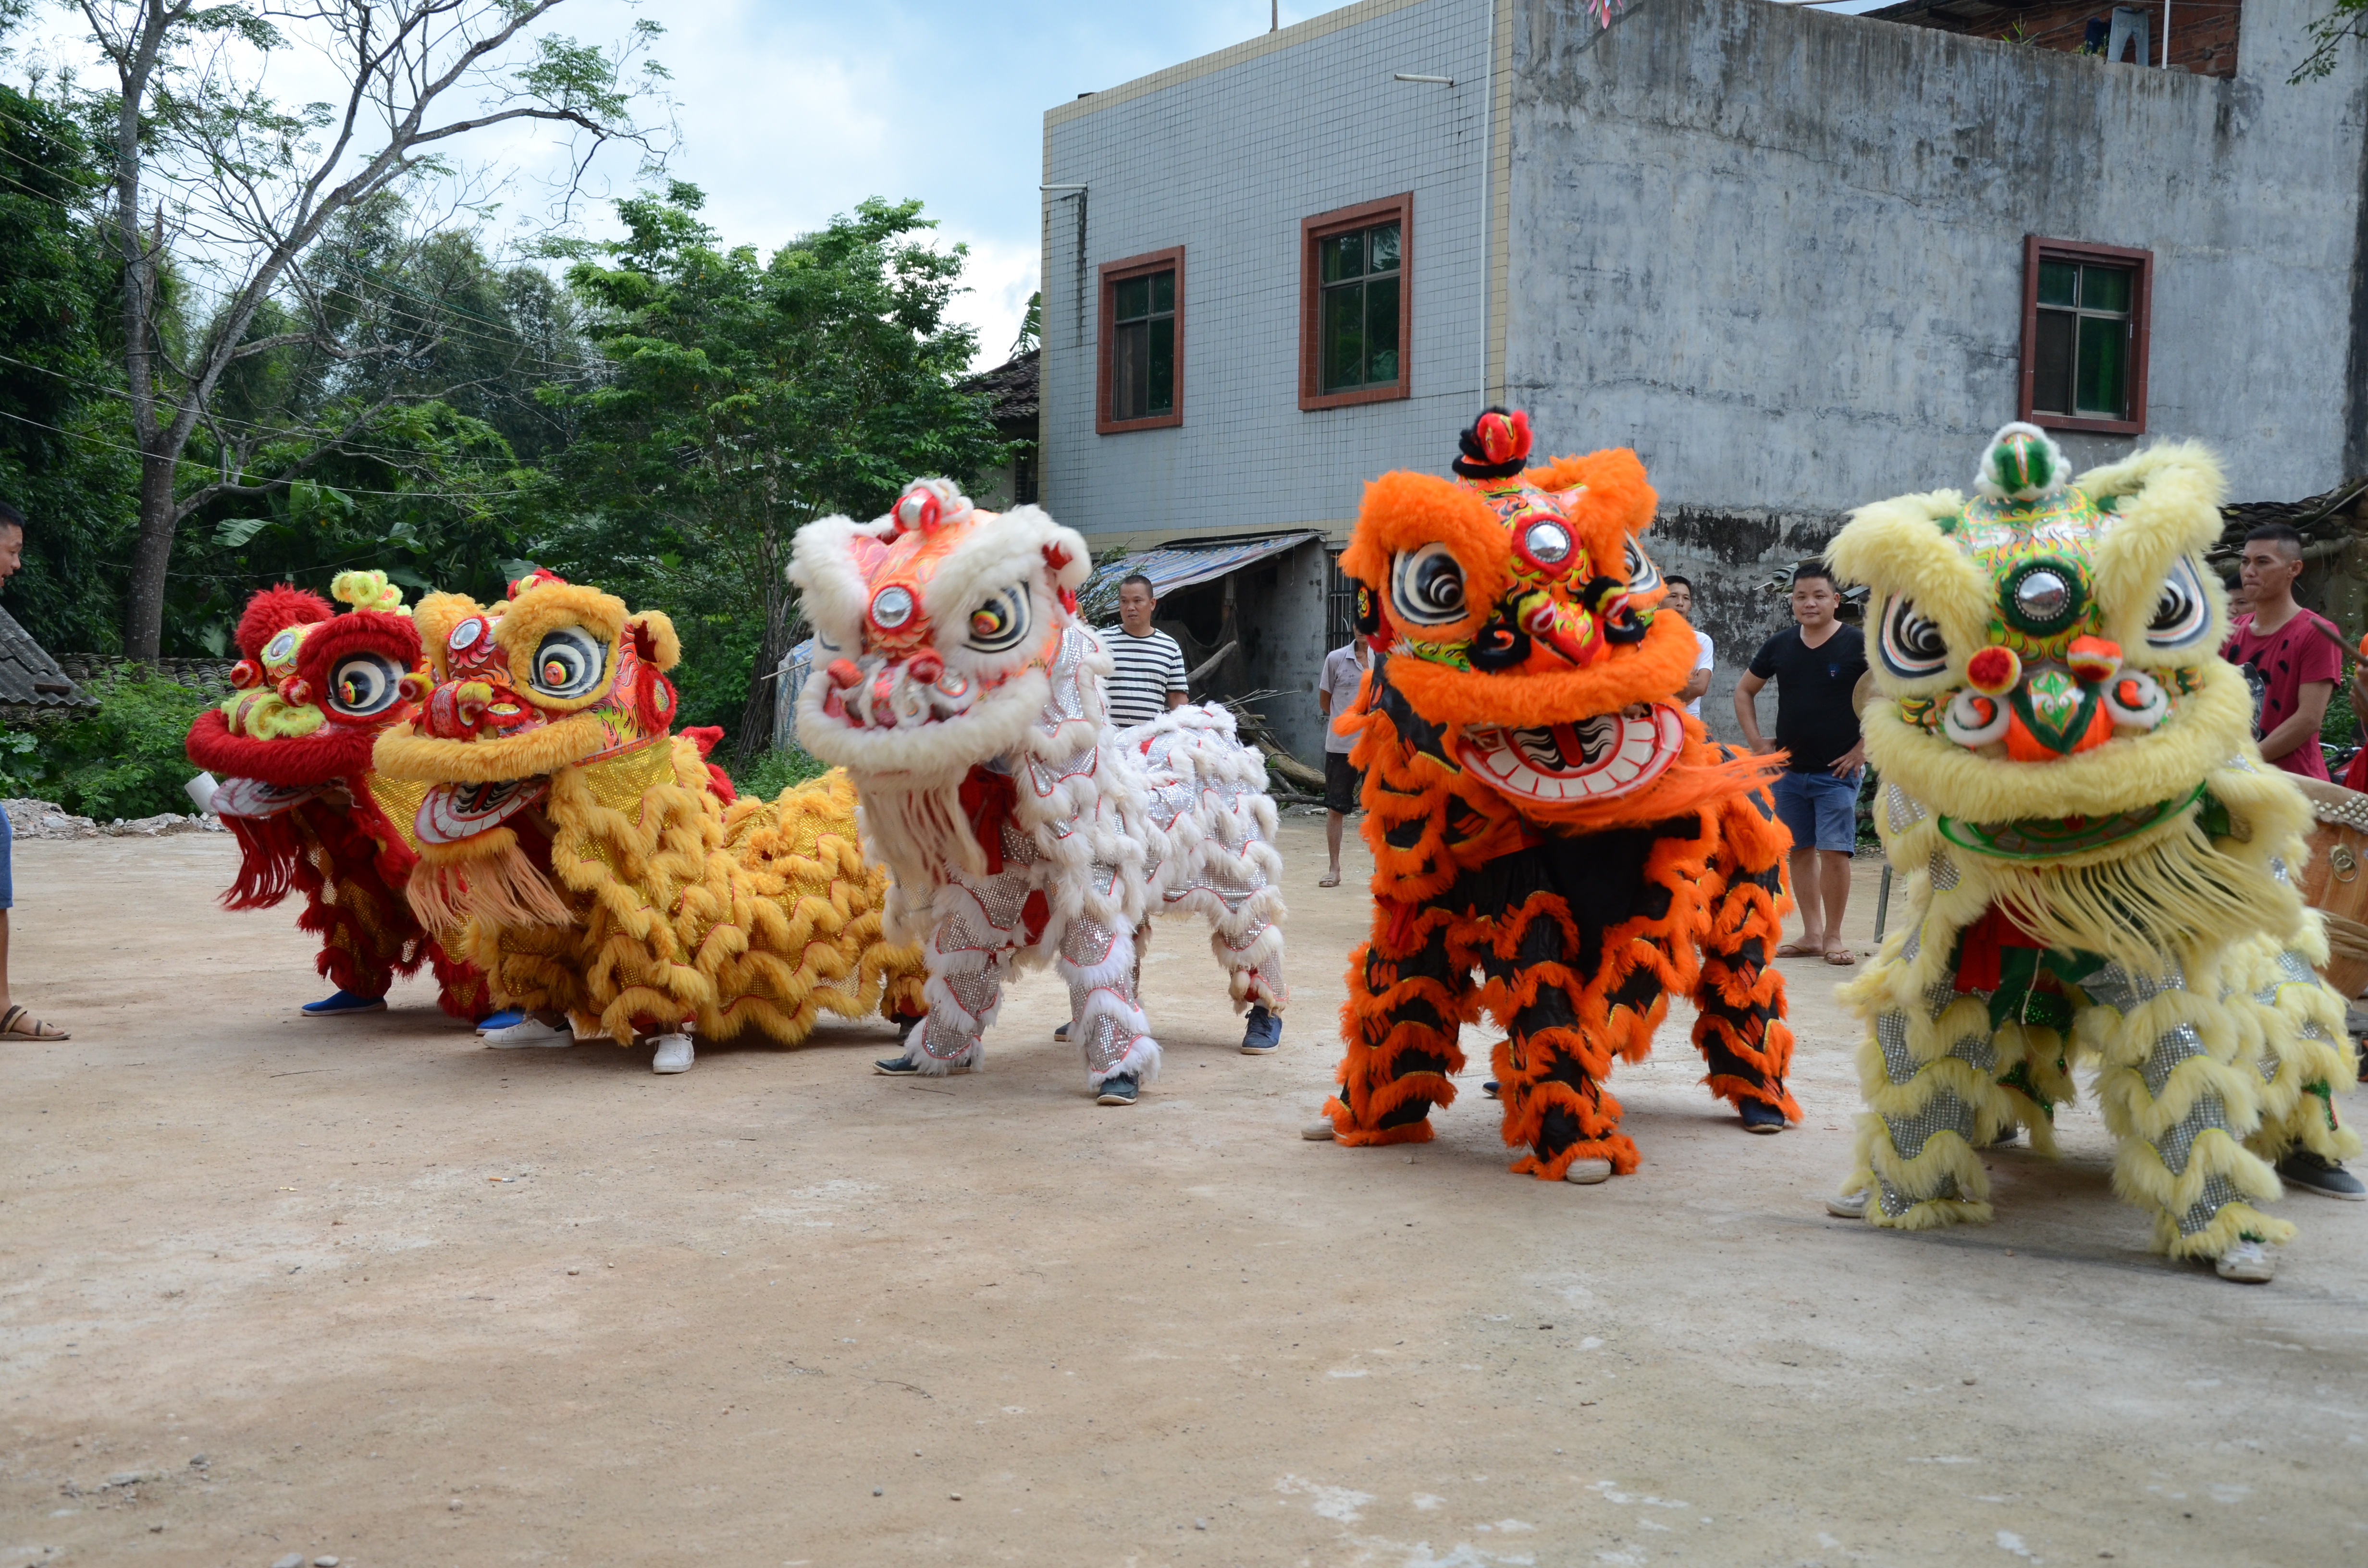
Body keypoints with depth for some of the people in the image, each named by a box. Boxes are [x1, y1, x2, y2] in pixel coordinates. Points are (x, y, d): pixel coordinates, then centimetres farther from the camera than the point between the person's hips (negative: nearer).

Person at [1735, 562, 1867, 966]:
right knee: (1801, 852, 9)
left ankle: (1833, 936, 3)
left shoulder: (1858, 645, -7)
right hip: (1788, 770, 4)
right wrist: (1757, 741, 9)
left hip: (1837, 771, -4)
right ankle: (1811, 934, 18)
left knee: (1834, 853, -9)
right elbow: (1744, 691, 19)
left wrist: (1864, 747, -9)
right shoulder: (1780, 646, 6)